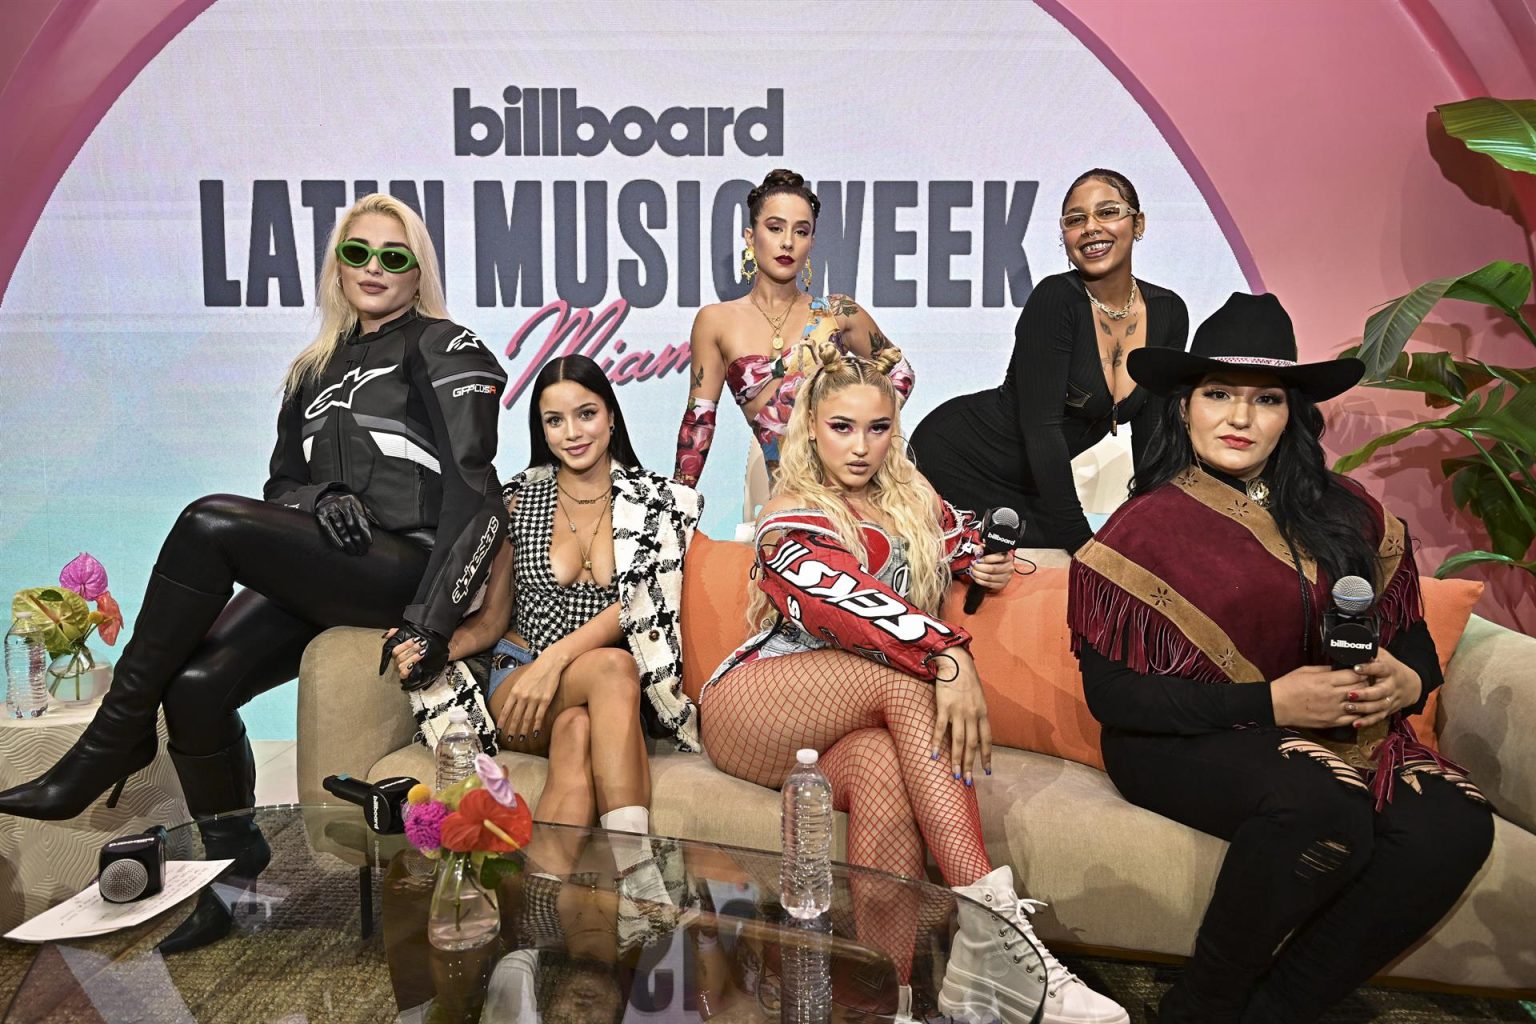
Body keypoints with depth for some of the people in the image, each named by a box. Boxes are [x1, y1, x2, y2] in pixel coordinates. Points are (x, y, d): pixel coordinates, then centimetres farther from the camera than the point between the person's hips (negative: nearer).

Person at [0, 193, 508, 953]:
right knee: (195, 683, -18)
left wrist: (431, 618, -19)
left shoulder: (442, 349, 1)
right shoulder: (318, 369, 22)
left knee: (209, 523, -25)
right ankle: (234, 874, 3)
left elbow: (473, 493, -10)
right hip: (321, 573, 6)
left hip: (407, 568, -6)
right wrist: (320, 499, -6)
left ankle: (111, 743, -9)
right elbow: (282, 484, 21)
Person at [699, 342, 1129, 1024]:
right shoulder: (789, 523, -5)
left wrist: (987, 565, 8)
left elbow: (965, 540, 33)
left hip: (843, 722, 4)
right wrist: (949, 656, -38)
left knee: (881, 771, -35)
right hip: (750, 708, -4)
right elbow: (851, 600, -24)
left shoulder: (913, 502, 14)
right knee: (908, 684, -33)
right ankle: (988, 915, -42)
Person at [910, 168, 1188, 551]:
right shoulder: (1057, 299, -22)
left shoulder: (1168, 313, -4)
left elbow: (1149, 432, 2)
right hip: (954, 459, -6)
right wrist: (1079, 539, -24)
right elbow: (1041, 426, -25)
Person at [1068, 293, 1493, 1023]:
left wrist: (1407, 681, -8)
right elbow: (1111, 695, -11)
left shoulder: (1344, 512, 8)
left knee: (1452, 825, -23)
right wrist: (1269, 702, -17)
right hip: (1179, 744, -5)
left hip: (1335, 731, 5)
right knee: (1325, 811, -33)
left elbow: (1411, 634, 17)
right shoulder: (1147, 527, -6)